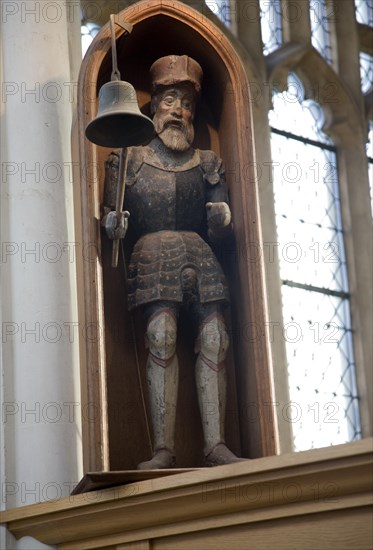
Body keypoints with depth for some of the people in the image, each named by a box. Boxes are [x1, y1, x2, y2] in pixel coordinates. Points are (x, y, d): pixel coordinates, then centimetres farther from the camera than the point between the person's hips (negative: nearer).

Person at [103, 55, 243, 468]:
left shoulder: (207, 164, 20)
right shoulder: (129, 159, 17)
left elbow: (219, 232, 15)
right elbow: (110, 219, 9)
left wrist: (221, 220, -9)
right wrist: (114, 225, -14)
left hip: (200, 256, 3)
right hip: (152, 256, -2)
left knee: (214, 341, -14)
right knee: (161, 337, -21)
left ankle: (215, 446, -17)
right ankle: (163, 450, -25)